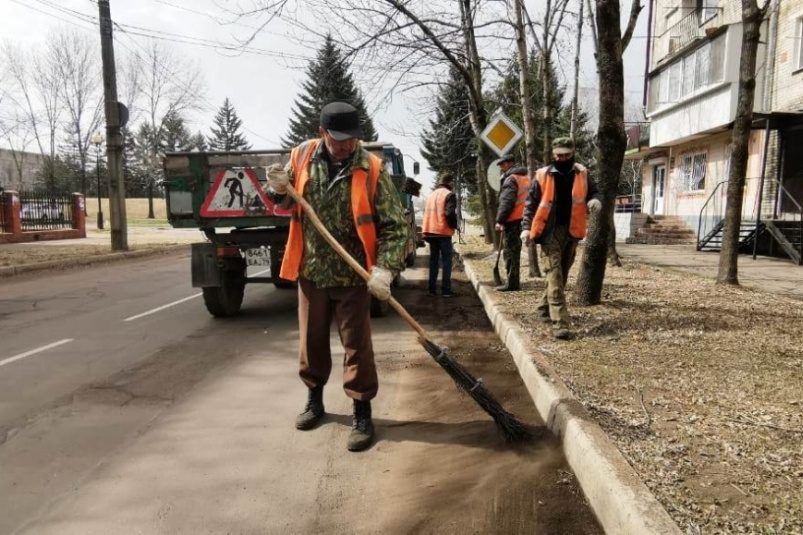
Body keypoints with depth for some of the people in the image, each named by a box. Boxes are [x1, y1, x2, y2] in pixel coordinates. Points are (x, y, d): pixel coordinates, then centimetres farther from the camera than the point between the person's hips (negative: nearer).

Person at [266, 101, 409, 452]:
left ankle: (362, 414, 17)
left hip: (353, 275, -3)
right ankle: (314, 398, 37)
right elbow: (287, 204, 13)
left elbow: (394, 225, -13)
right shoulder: (302, 157, -2)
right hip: (311, 270, 4)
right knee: (311, 339, 16)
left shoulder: (371, 169, -12)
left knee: (357, 345, 3)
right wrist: (279, 190, -11)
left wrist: (384, 269, -24)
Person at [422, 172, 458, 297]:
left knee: (433, 260, 12)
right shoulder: (449, 195, -7)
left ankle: (432, 289, 11)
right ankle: (446, 289, -3)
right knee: (446, 261, 0)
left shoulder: (431, 194, 16)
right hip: (443, 232, -6)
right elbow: (450, 213, -18)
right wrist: (454, 225, -2)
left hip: (431, 232, 6)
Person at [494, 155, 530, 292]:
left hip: (512, 220, -9)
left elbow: (506, 202, -20)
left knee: (511, 251, -5)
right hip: (522, 218, 9)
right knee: (515, 250, 16)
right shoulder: (525, 177, 17)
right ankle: (514, 281, 23)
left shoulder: (511, 179, -12)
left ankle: (512, 283, -3)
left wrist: (500, 220, -20)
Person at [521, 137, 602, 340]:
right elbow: (531, 203, 1)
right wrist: (526, 227, -9)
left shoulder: (582, 174, 6)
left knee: (562, 275, 14)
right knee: (554, 276, -11)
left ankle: (545, 309, 33)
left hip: (571, 231, 4)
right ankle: (561, 322, -13)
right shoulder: (543, 175, -2)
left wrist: (595, 200, -11)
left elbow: (594, 192, 14)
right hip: (550, 230, -4)